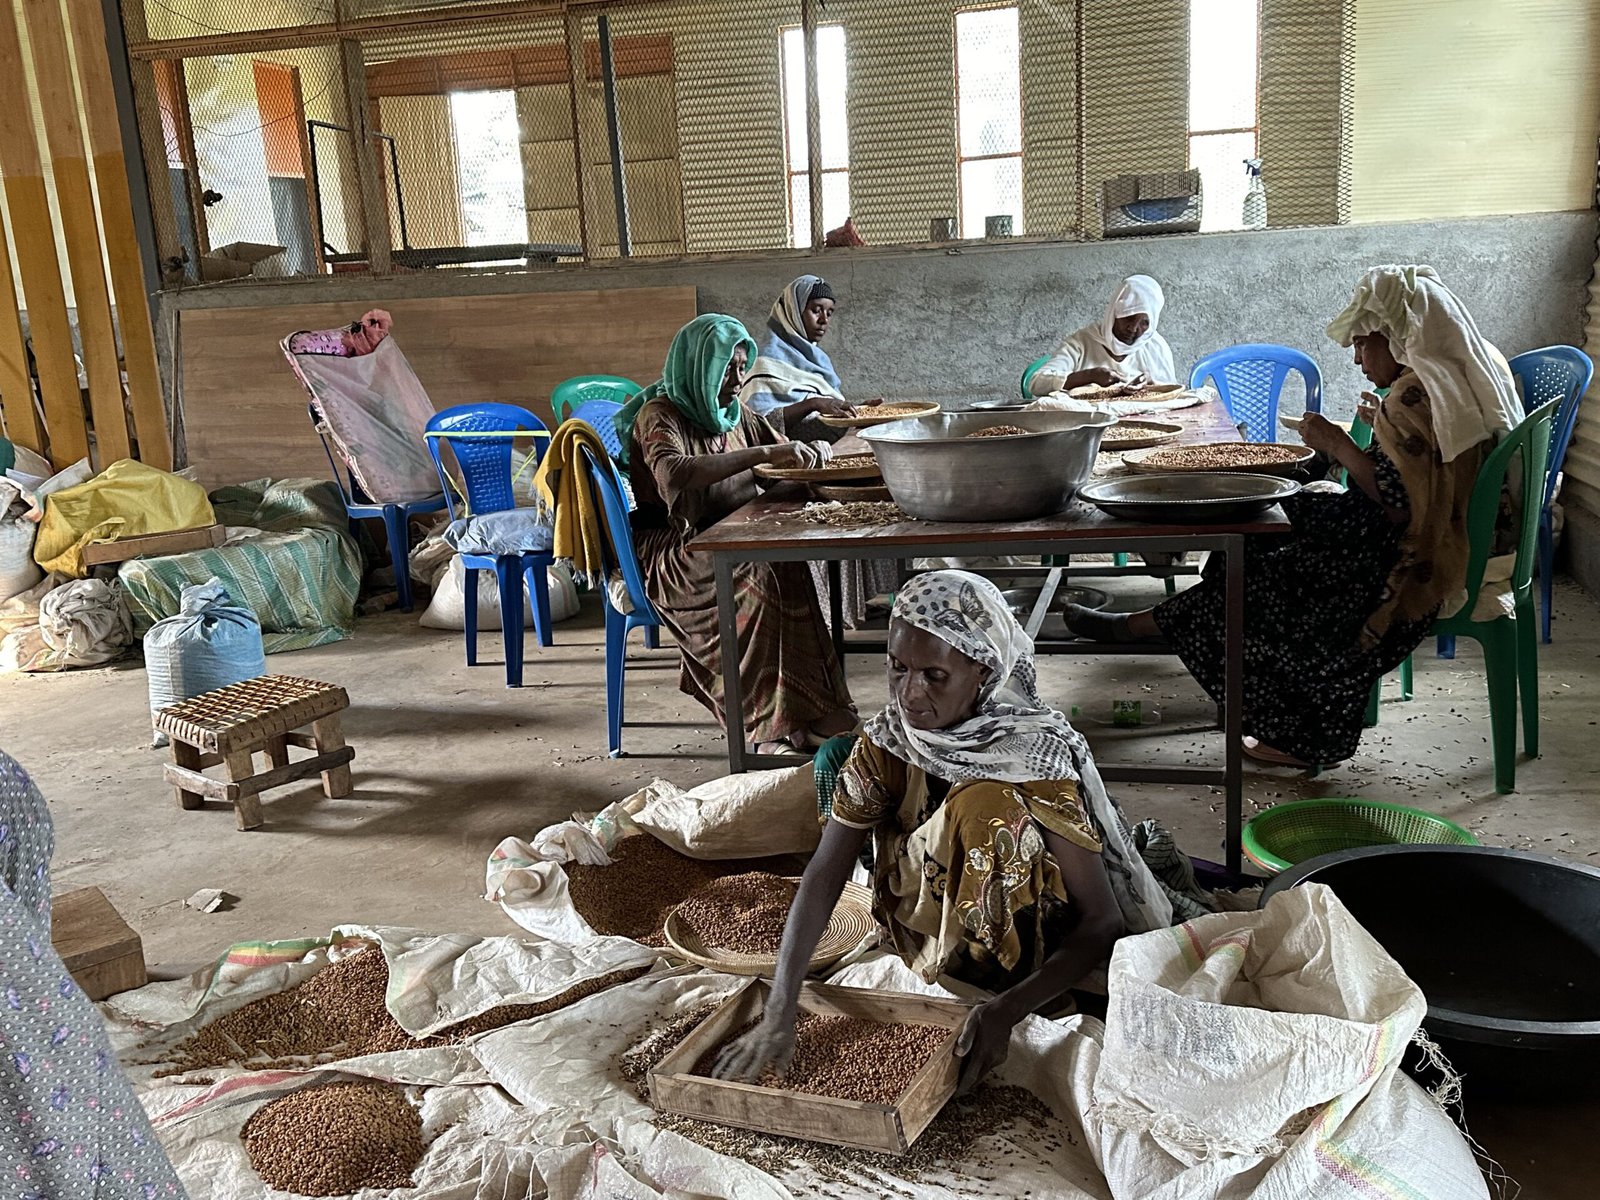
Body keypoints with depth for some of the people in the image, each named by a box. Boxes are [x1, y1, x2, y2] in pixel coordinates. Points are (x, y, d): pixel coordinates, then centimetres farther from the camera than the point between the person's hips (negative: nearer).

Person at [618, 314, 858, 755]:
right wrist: (760, 454, -35)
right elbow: (673, 475, -32)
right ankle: (772, 722, -27)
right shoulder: (659, 416, -9)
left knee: (792, 559, -25)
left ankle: (797, 716, -25)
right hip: (674, 556, -6)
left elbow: (791, 454, 25)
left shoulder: (737, 416, 14)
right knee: (766, 573, -32)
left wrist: (815, 450, -1)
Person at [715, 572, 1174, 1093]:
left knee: (985, 804, -31)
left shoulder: (1037, 752, -26)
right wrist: (780, 1010, -32)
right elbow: (823, 873, -20)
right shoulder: (888, 739, -14)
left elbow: (1103, 919, -26)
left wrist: (1006, 1010, -39)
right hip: (937, 943, 6)